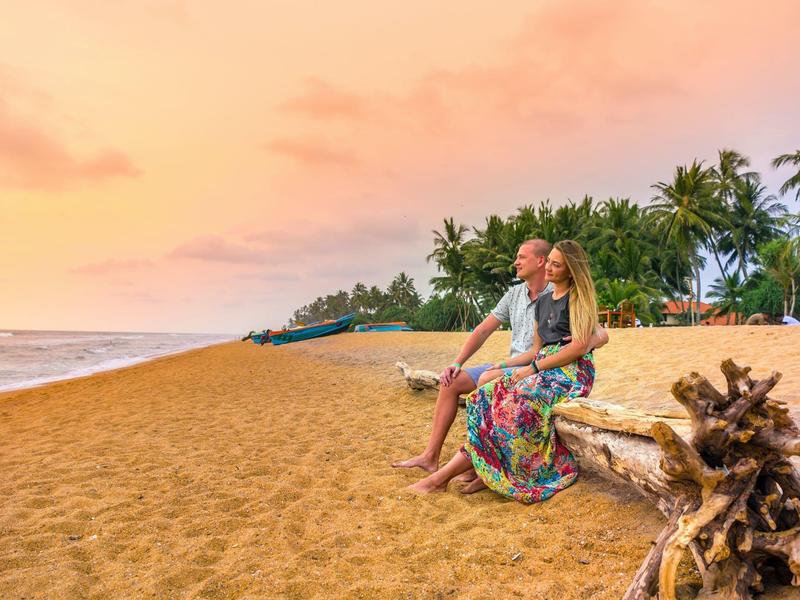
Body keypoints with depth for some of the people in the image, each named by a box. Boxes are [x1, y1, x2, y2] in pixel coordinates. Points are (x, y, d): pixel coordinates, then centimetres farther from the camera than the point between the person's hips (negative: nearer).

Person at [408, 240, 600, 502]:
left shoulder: (579, 298, -1)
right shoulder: (543, 301, 20)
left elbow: (581, 346, -13)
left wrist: (533, 368, -13)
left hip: (572, 372, -8)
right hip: (544, 369, 8)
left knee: (514, 405, -28)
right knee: (490, 396, -16)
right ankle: (490, 472, -20)